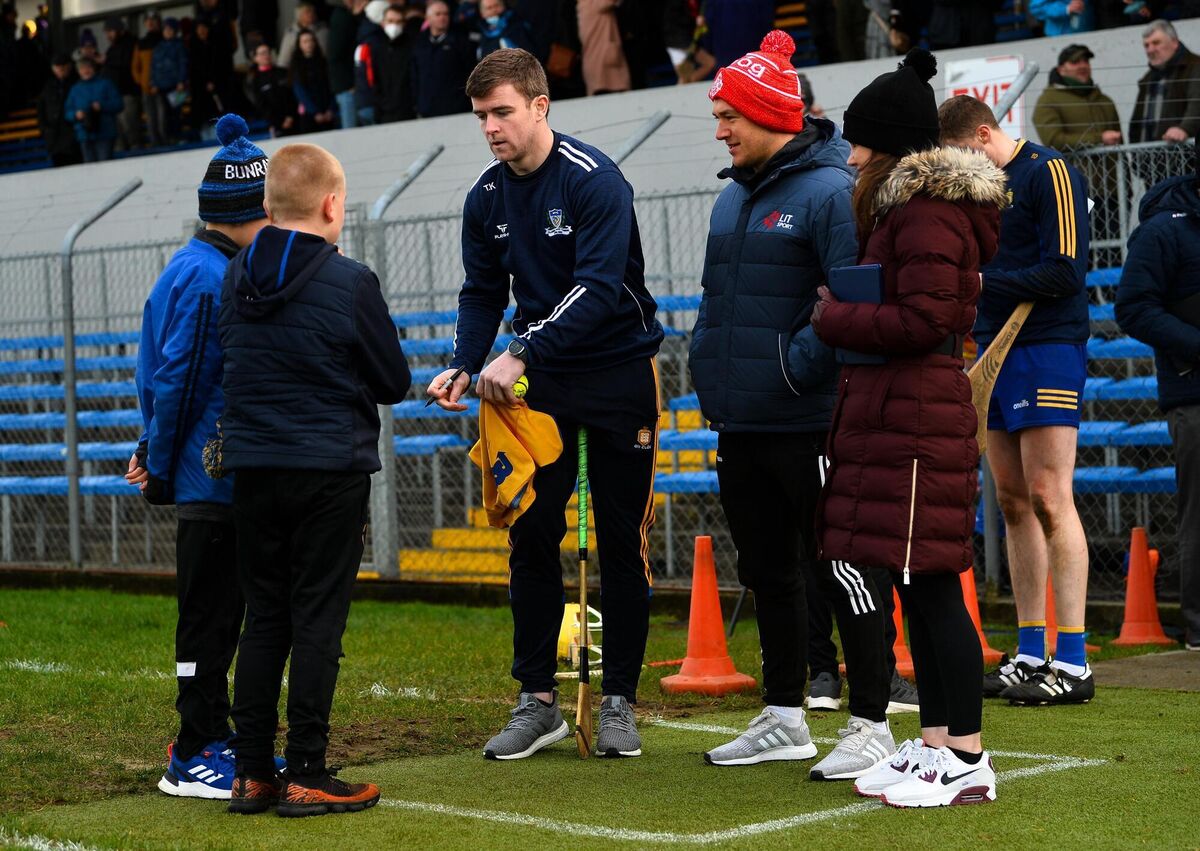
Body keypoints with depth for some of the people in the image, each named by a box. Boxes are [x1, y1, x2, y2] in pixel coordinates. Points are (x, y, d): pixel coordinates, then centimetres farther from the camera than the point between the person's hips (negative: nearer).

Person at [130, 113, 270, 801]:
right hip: (213, 478, -10)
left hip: (226, 479, 10)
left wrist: (159, 455, 16)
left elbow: (175, 380, 18)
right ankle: (196, 758, 2)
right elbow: (179, 379, -16)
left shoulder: (208, 270, 14)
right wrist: (160, 467, -11)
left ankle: (211, 739, 23)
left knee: (221, 615, 14)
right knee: (210, 618, -4)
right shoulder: (208, 277, -16)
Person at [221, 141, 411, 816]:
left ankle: (252, 773, 13)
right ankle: (306, 777, 1)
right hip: (331, 469, -5)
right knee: (318, 622, 0)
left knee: (263, 620, 11)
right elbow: (395, 382, -2)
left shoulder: (238, 278, 4)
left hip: (252, 467, 5)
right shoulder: (351, 282, -11)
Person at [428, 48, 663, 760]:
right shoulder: (487, 199, 2)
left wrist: (521, 356, -34)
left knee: (622, 541, 2)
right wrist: (464, 366, -11)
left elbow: (601, 288, -27)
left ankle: (620, 702, 10)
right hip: (539, 382, 5)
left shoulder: (595, 181, -18)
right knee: (532, 536, 2)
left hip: (619, 373, -5)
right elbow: (483, 293, 8)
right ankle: (538, 701, 9)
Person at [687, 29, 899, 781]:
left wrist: (794, 365, -21)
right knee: (769, 574, 16)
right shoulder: (735, 197, 14)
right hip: (741, 425, 9)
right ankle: (784, 719, 28)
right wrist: (714, 377, 15)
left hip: (808, 426, -9)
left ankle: (871, 726, 6)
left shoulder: (830, 192, -14)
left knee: (842, 569, -2)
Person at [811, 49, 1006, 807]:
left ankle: (966, 760, -4)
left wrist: (834, 319, -10)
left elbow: (924, 319, -20)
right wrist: (843, 314, 12)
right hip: (894, 410, 10)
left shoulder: (928, 212, -13)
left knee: (933, 585, -8)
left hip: (915, 416, -10)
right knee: (919, 587, 12)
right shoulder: (908, 206, 19)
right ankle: (935, 743, 18)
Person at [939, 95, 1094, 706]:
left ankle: (1073, 663, -9)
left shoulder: (1050, 173, -7)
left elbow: (1066, 272, -14)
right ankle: (1030, 655, 11)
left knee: (1049, 501, -10)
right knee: (1012, 504, 7)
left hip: (1048, 350, -8)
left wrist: (985, 280, -12)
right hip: (994, 354, 8)